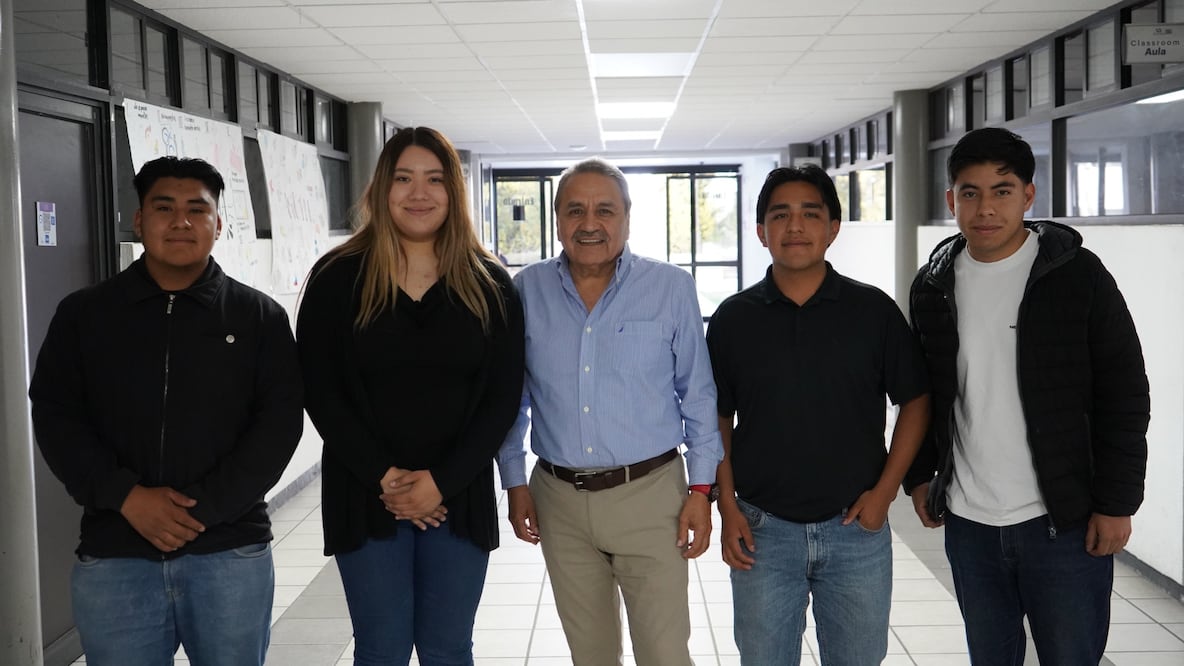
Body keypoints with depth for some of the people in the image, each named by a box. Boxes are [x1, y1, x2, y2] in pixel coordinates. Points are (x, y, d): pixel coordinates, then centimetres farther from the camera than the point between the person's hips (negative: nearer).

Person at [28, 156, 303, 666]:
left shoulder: (260, 316, 4)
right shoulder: (83, 314, 8)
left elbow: (280, 422, -3)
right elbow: (54, 417, 2)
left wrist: (205, 509, -12)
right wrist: (125, 496, -12)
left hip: (231, 554, 0)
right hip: (113, 558, 1)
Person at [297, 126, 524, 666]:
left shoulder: (489, 285, 2)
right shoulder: (337, 278, -1)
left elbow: (502, 398, -2)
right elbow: (321, 393, -4)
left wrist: (442, 481, -11)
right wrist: (382, 477, -13)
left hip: (459, 496, 1)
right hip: (365, 495, -1)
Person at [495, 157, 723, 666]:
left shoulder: (671, 288, -4)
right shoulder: (528, 290, 1)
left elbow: (698, 394, 0)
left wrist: (701, 488, -3)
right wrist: (515, 482, 8)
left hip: (650, 494, -2)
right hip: (559, 500, 3)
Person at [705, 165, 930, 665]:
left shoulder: (874, 310, -3)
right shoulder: (732, 318, 0)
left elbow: (915, 400, 3)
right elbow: (719, 417, 5)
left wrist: (885, 491, -5)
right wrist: (727, 507, -2)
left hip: (856, 527, 0)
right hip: (761, 529, 1)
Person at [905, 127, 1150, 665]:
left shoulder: (1077, 276, -8)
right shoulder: (933, 285, 4)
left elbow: (1124, 395, -7)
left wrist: (1116, 502, -9)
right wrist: (919, 477, 11)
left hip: (1065, 521, -3)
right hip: (967, 522, 4)